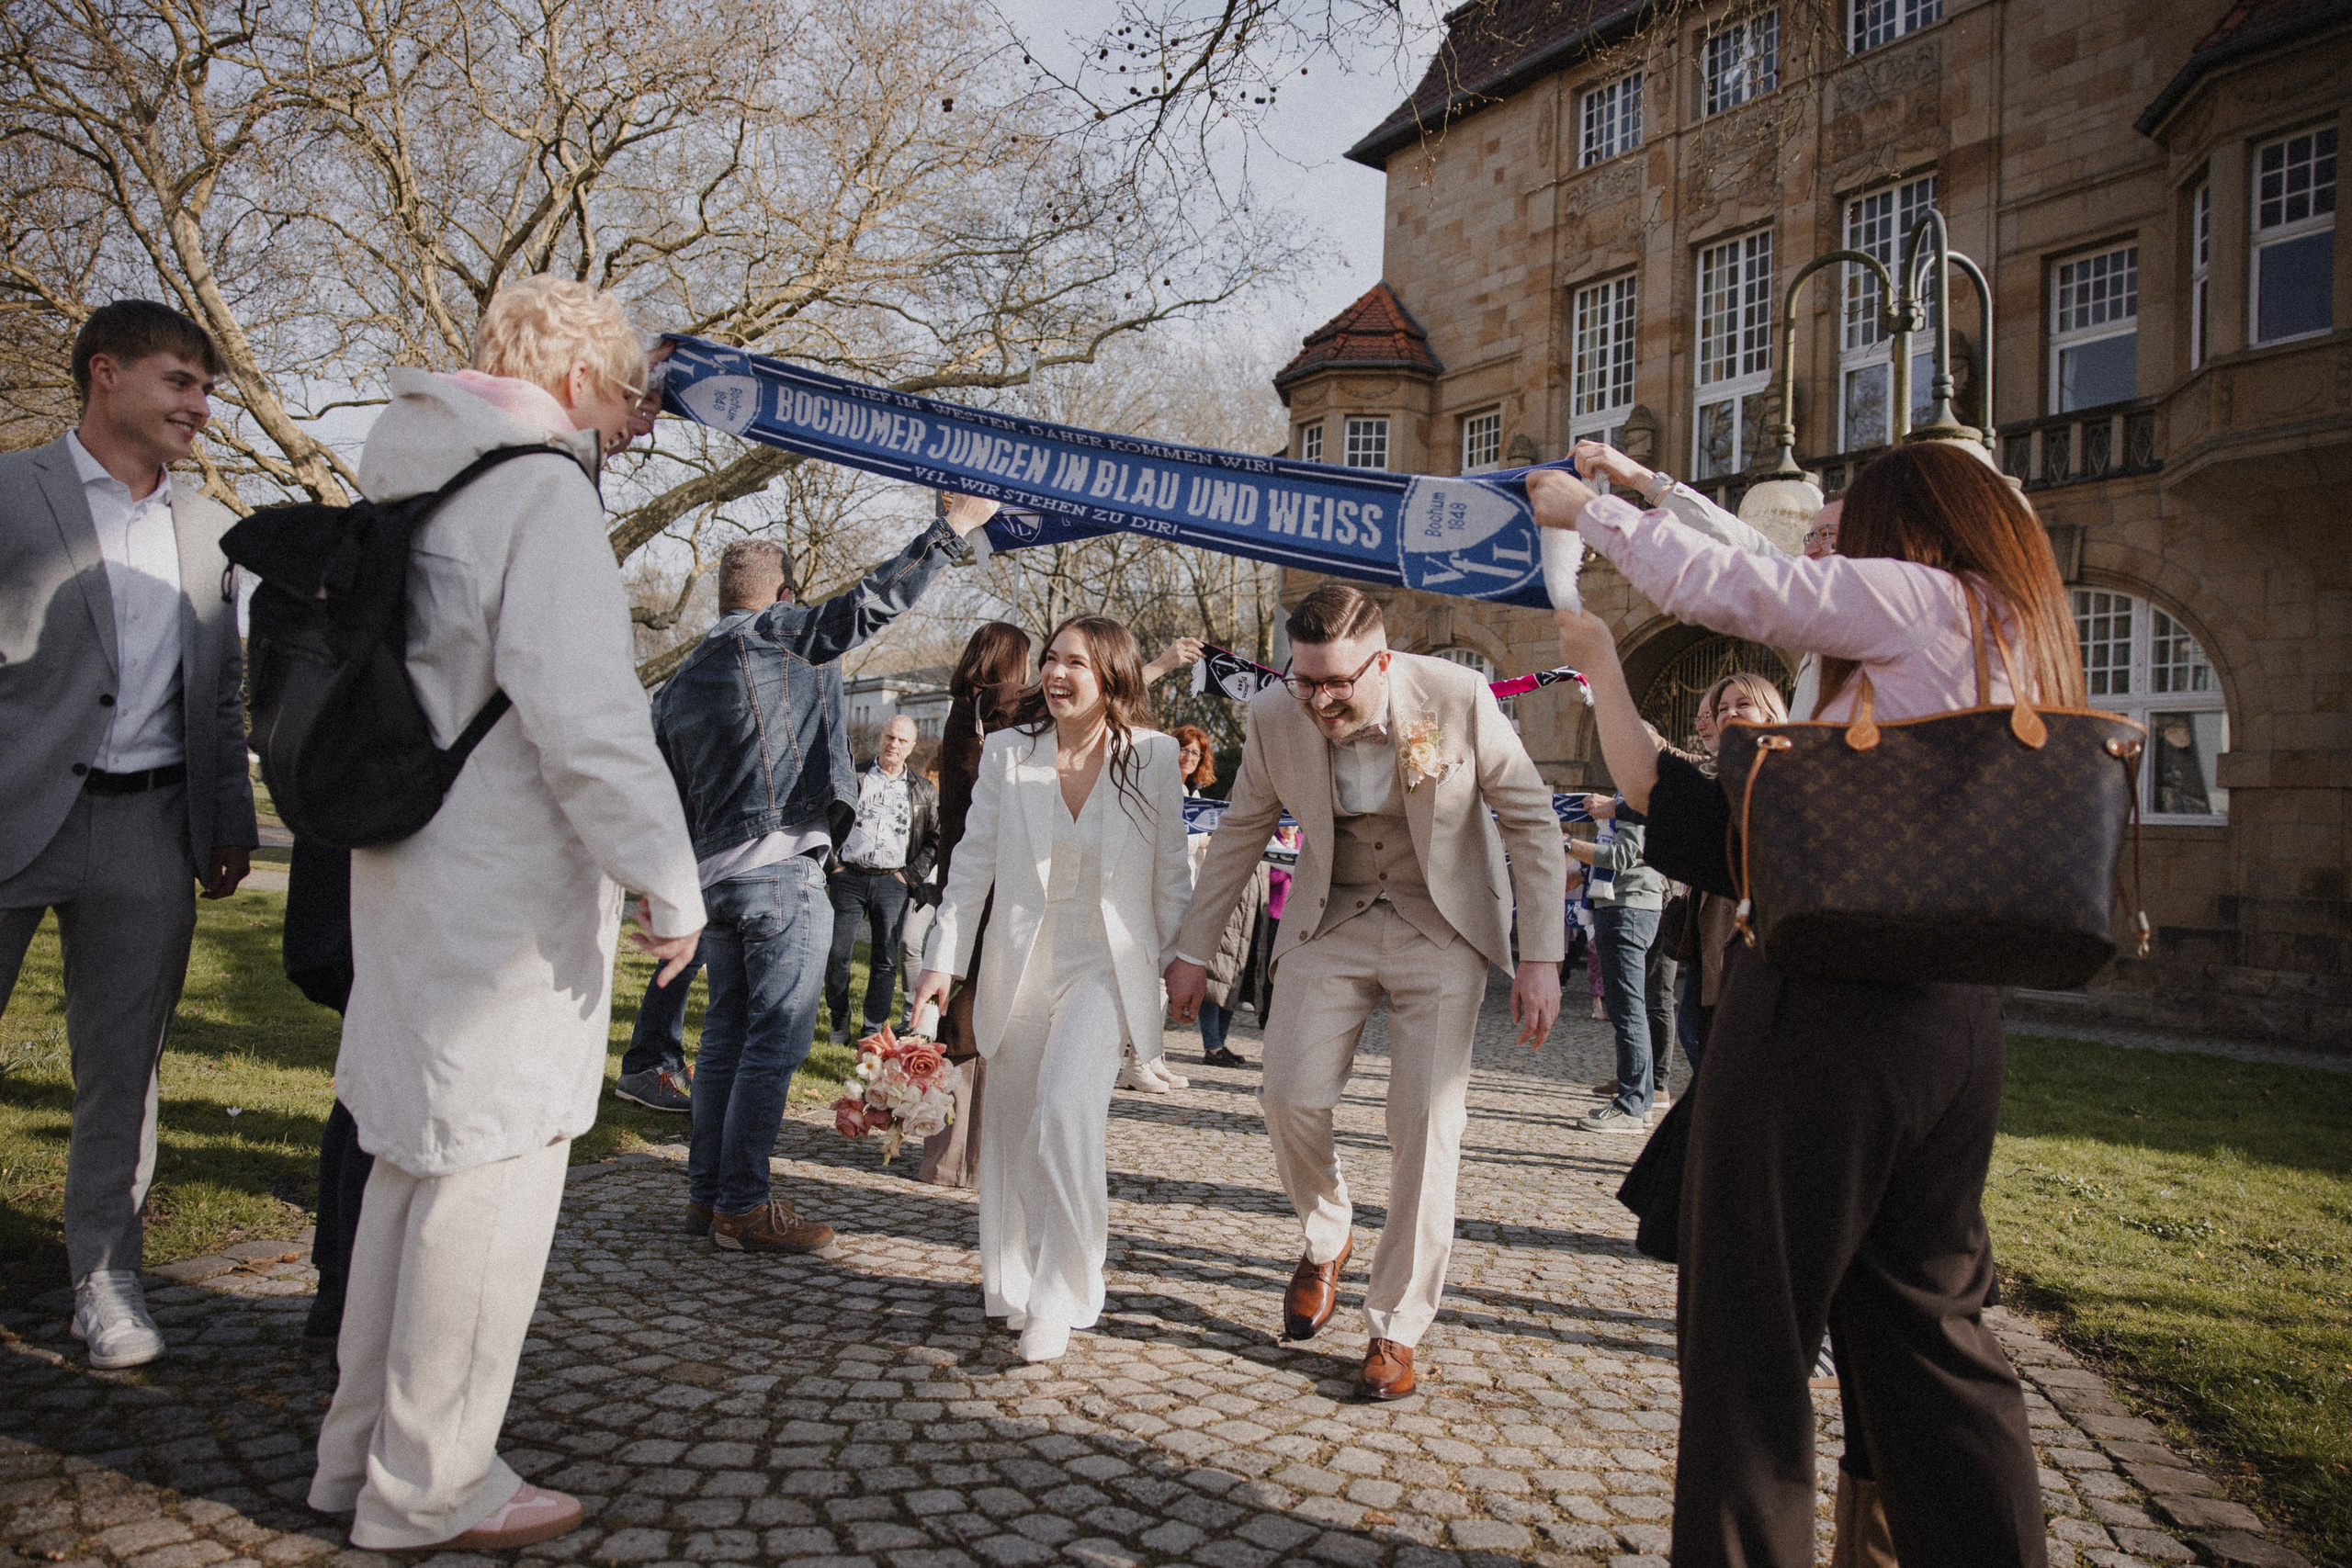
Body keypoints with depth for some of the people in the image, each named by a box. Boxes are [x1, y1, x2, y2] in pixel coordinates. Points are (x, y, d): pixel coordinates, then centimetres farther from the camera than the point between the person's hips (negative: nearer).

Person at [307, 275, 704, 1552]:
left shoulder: (408, 482, 14)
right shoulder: (541, 488, -15)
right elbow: (584, 714, -24)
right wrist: (668, 882, -17)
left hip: (407, 876, 10)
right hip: (505, 901, -10)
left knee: (417, 1153, 19)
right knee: (493, 1169, 1)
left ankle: (364, 1451, 32)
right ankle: (429, 1491, 15)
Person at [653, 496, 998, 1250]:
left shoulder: (677, 687, 17)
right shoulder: (786, 634, -3)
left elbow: (668, 804, 17)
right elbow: (872, 600, -11)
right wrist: (952, 526, -4)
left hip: (714, 873, 8)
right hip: (782, 871, -7)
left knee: (725, 1034, 14)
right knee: (774, 1039, -4)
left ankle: (706, 1191, 19)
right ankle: (743, 1206, -2)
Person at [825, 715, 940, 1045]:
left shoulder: (924, 791, 10)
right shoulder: (854, 777, 9)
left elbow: (936, 839, 8)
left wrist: (911, 875, -1)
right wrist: (833, 866, 0)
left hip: (893, 882, 0)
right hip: (849, 877, 0)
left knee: (885, 959, 1)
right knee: (836, 953, -2)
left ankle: (872, 1032, 10)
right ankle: (839, 1024, 15)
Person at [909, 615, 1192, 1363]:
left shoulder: (1152, 757, -3)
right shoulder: (1007, 752, 0)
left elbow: (1171, 871, 4)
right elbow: (973, 860, 3)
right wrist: (943, 960, 0)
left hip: (1105, 965, -2)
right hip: (1018, 964, 3)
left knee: (1064, 1111, -21)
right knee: (1011, 1125, 10)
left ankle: (1061, 1299, -6)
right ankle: (1010, 1283, 31)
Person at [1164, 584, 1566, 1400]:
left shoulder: (1459, 699, -21)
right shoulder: (1274, 714, -12)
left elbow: (1532, 822, -9)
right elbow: (1240, 833, 3)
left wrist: (1540, 957, -13)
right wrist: (1194, 949, 6)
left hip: (1441, 927, -2)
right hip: (1331, 920, 2)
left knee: (1427, 1122, -6)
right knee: (1290, 1094, -10)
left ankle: (1397, 1329, 10)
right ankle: (1326, 1240, 22)